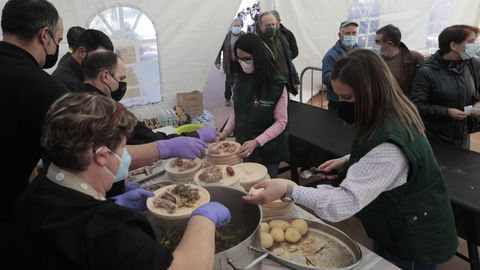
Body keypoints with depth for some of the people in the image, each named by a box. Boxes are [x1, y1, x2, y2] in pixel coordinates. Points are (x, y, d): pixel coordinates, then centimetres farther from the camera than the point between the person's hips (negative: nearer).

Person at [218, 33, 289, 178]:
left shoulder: (277, 84, -16)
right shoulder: (240, 79, -1)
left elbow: (281, 122, -14)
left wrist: (256, 142, -23)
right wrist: (226, 131, -4)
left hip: (267, 150, -4)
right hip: (243, 146, 4)